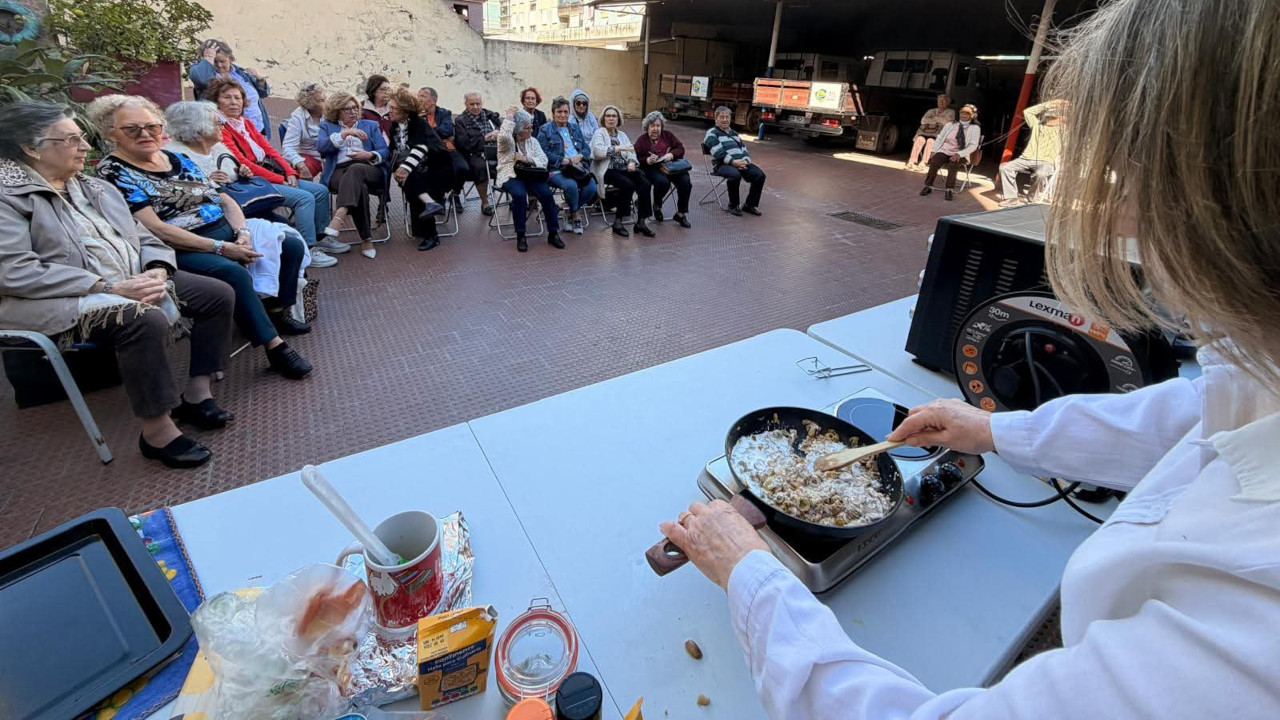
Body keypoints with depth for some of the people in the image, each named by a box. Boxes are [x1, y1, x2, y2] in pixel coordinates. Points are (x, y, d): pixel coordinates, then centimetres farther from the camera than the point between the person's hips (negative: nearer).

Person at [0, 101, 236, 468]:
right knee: (146, 319, -35)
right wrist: (109, 286, -24)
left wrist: (157, 271, -9)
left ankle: (197, 393, 0)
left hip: (134, 282, 8)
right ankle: (156, 430, -25)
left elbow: (143, 238, 14)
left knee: (217, 294, -4)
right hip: (64, 300, -8)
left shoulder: (94, 187, 15)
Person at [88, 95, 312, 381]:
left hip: (226, 231, 8)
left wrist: (243, 233, -8)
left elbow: (224, 199, 12)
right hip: (180, 249, -7)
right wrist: (221, 247, -22)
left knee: (292, 246, -2)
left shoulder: (179, 159, 16)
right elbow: (155, 229, -16)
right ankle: (274, 346, -30)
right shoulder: (113, 173, -5)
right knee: (233, 272, -35)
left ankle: (277, 311, 8)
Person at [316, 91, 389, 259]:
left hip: (369, 171, 0)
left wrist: (370, 155, -8)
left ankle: (340, 214, -56)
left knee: (355, 169, -37)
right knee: (359, 186, -36)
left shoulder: (371, 125, 26)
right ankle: (366, 239, -41)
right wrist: (344, 133, -6)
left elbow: (384, 152, 13)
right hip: (339, 172, 0)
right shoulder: (327, 126, 24)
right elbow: (320, 146, 2)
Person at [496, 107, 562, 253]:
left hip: (530, 175, 4)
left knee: (546, 193, -26)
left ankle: (553, 233, -17)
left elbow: (543, 160, 2)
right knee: (520, 194, -36)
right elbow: (503, 136, -27)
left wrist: (527, 159, -15)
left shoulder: (533, 141, 13)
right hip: (511, 176, -4)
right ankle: (520, 236, -25)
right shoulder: (507, 141, 0)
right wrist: (509, 117, -15)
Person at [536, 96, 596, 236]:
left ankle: (572, 209, 3)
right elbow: (545, 154, -7)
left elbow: (587, 148, 18)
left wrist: (578, 157, -5)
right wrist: (566, 160, -13)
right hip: (556, 170, -5)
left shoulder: (574, 128, 22)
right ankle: (575, 215, -6)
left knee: (591, 186, -24)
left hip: (578, 168, 5)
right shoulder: (545, 130, 5)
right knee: (571, 185, -35)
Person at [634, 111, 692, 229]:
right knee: (663, 182, -36)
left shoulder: (668, 135, 16)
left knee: (686, 182, -23)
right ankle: (657, 206, -3)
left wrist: (671, 154, -9)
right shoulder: (641, 140, 9)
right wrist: (647, 160, -19)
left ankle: (681, 213, -7)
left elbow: (681, 148, 11)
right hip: (652, 169, -3)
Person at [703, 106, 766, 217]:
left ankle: (750, 205, -2)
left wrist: (745, 161, -3)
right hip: (722, 164, -7)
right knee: (735, 175, -39)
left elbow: (744, 149, 20)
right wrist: (733, 162, -22)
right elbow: (718, 152, -13)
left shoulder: (734, 133, 26)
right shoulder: (712, 133, 2)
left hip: (741, 163, 7)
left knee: (760, 175, -14)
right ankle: (733, 206, -17)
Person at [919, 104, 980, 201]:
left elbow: (973, 145, -4)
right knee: (934, 162, -31)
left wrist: (959, 154, -20)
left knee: (952, 165, -36)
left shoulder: (975, 128, 5)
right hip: (945, 151, 2)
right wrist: (934, 151, -6)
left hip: (961, 155, -2)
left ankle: (949, 190, -29)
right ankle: (928, 186, -20)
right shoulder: (950, 125, 13)